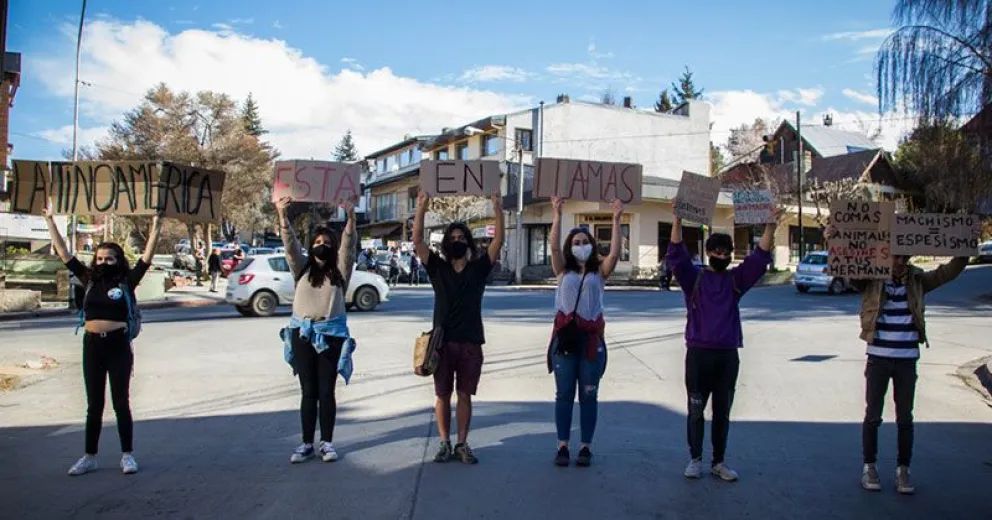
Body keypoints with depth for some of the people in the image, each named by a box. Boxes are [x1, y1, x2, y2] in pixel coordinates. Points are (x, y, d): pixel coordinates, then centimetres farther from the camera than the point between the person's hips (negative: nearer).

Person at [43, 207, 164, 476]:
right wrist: (50, 221, 10)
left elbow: (147, 256, -8)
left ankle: (127, 455, 15)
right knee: (94, 405, 11)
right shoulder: (89, 280, 7)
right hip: (92, 346, 3)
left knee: (121, 403, 5)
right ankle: (89, 457, 20)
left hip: (119, 346, -3)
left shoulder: (127, 282, -1)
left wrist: (156, 228, -16)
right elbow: (63, 253, 10)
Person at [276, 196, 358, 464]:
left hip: (331, 334, -1)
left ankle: (327, 443, 12)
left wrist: (350, 216, -25)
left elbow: (349, 244, -9)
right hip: (302, 333, 1)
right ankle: (307, 444, 13)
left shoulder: (340, 270, 5)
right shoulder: (303, 267, 9)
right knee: (308, 392, 7)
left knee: (326, 392, 4)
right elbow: (290, 244, -4)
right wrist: (282, 215, -19)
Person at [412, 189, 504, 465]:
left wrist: (498, 211, -15)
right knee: (443, 394, 6)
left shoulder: (479, 267, 6)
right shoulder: (437, 267, 5)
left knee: (465, 395, 7)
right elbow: (417, 241, -5)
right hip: (443, 341, 0)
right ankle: (445, 443, 17)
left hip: (471, 342, 0)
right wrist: (421, 210, -15)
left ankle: (462, 444, 17)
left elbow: (499, 241, -4)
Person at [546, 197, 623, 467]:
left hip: (592, 338, 0)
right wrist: (557, 215, -12)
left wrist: (616, 220, -13)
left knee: (588, 395, 5)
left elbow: (614, 253, -8)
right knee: (564, 394, 5)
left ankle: (586, 447, 14)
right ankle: (563, 446, 12)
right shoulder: (563, 270, 9)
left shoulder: (599, 271, 8)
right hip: (565, 336, 0)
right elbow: (554, 247, -5)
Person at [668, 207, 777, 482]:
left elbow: (760, 258, 0)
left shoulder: (736, 279, 8)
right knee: (696, 410, 6)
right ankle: (695, 459, 18)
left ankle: (719, 462, 21)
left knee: (723, 412, 10)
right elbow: (676, 255, -13)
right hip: (699, 353, -3)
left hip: (728, 354, 3)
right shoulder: (694, 276, 1)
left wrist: (770, 226, -10)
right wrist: (678, 220, -23)